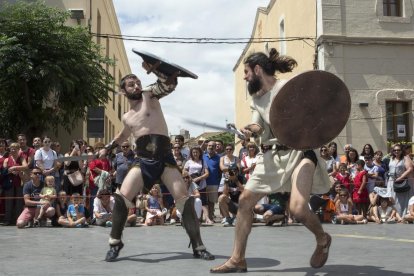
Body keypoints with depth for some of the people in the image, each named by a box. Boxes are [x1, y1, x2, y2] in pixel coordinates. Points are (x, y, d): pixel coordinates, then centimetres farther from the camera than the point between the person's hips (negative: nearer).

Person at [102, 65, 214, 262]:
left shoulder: (149, 95, 4)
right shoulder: (126, 118, 16)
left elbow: (170, 84, -13)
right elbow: (123, 136, 38)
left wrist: (154, 69, -26)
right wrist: (107, 149, 39)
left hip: (165, 159, -3)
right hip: (143, 162, 3)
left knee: (183, 198, -11)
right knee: (122, 197, -13)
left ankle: (198, 247, -2)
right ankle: (115, 244, 5)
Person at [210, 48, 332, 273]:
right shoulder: (256, 98, 12)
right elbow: (258, 126, -3)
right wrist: (251, 130, -25)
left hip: (298, 151, -7)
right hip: (272, 154, 7)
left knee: (298, 209, -22)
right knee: (244, 201, 2)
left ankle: (322, 240, 12)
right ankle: (237, 259, 12)